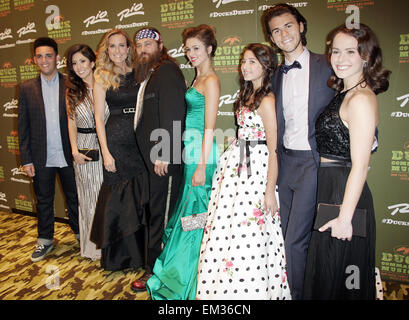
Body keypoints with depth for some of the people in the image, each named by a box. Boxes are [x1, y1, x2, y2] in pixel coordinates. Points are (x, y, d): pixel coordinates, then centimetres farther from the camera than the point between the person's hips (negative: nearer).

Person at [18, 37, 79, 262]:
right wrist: (26, 159, -1)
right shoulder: (27, 88, 3)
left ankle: (81, 234, 30)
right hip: (41, 158, 1)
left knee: (74, 198, 12)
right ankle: (45, 240, 32)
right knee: (43, 201, 14)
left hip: (68, 156, -1)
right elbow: (23, 126, 3)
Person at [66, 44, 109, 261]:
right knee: (89, 196, 11)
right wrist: (75, 150, -2)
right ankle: (94, 246, 28)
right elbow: (71, 122, 7)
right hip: (84, 150, 2)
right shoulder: (72, 91, 5)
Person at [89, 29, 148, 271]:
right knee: (119, 198, 5)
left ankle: (140, 252, 27)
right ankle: (119, 255, 24)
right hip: (116, 140, -2)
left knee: (141, 198, 8)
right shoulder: (102, 78, 3)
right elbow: (99, 118, 0)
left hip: (141, 141, 2)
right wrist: (106, 152, -7)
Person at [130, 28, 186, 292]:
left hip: (165, 159, -9)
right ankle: (155, 265, 33)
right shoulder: (148, 74, 20)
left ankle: (154, 269, 16)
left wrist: (163, 155, -23)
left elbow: (171, 116, -20)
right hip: (152, 157, 9)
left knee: (161, 214, 2)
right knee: (156, 211, 17)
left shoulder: (167, 70, -9)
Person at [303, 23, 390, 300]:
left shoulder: (361, 99, -18)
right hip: (329, 190, 9)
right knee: (326, 273, 23)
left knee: (336, 278, 9)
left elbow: (360, 165, -21)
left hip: (345, 194, -9)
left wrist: (345, 217, -20)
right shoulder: (344, 94, 11)